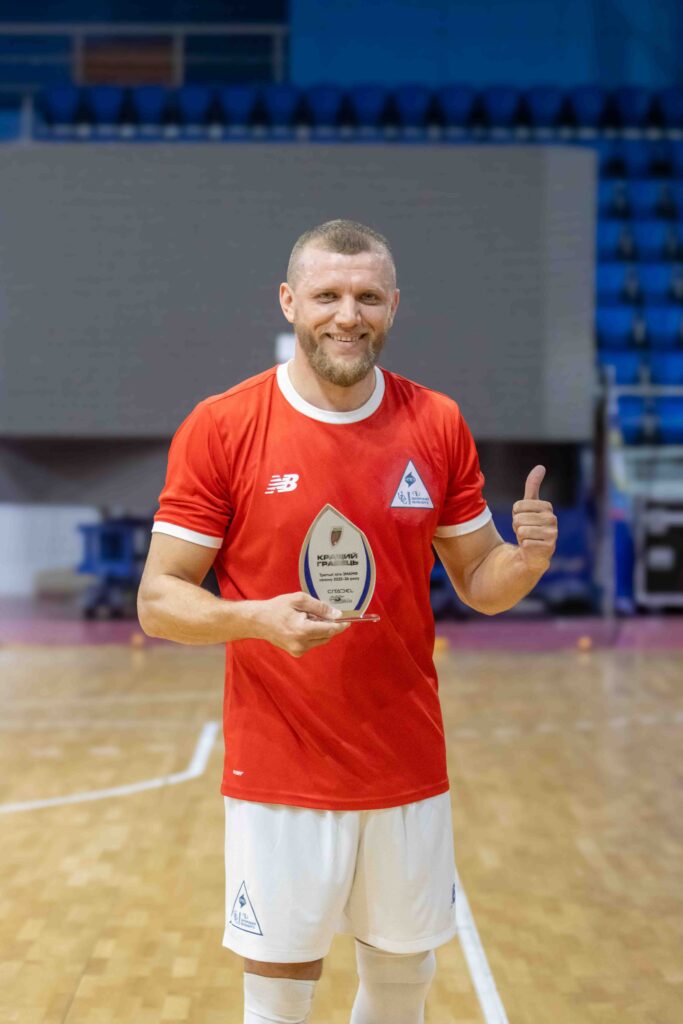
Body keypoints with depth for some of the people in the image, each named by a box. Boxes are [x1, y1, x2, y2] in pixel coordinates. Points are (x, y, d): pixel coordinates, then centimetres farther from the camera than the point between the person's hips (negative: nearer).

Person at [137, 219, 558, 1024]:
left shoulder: (439, 426, 2)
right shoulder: (220, 428, -8)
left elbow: (479, 584, 9)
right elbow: (158, 601, -6)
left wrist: (527, 558, -14)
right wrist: (256, 617, -25)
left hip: (411, 776, 3)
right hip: (279, 783, -3)